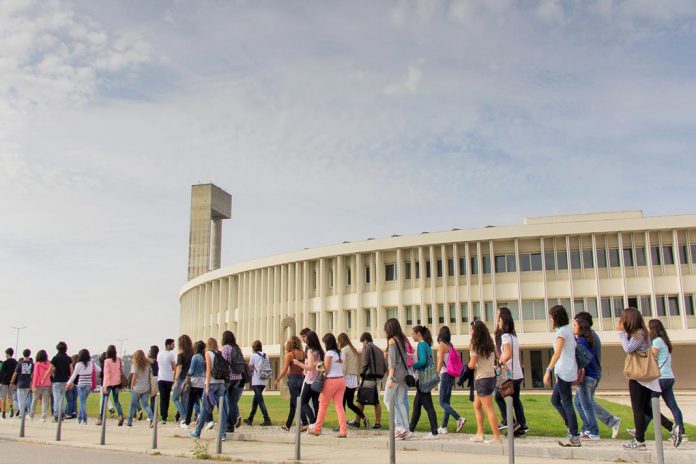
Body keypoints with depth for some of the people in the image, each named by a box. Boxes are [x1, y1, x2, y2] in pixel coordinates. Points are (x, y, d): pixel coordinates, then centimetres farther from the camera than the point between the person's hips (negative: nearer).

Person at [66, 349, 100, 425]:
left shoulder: (79, 364, -8)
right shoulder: (92, 363, 1)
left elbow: (74, 375, -1)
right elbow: (99, 370, 9)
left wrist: (69, 383, 11)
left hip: (81, 385, -3)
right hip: (89, 385, 3)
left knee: (82, 402, 2)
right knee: (83, 401, 16)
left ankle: (84, 419, -1)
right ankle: (79, 418, 23)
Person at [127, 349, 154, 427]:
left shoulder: (135, 364, -5)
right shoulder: (147, 364, 7)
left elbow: (134, 377, -10)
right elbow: (150, 375, 4)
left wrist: (131, 386, 0)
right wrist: (149, 384, 9)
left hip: (137, 388, -3)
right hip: (146, 388, 3)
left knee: (133, 405, 12)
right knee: (145, 405, 4)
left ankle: (129, 421, 19)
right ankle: (152, 417, -18)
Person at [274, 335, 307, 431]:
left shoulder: (290, 355, -8)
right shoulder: (303, 354, 5)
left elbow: (284, 370, -7)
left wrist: (277, 380, 1)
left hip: (293, 379, -6)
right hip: (301, 379, 6)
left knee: (297, 403, -6)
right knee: (293, 404, 17)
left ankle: (305, 424, -17)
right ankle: (287, 425, 28)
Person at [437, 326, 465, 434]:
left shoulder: (441, 345, -8)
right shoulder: (450, 346, 12)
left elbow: (440, 362, -13)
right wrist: (454, 380, 17)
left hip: (445, 375, -8)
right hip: (452, 376, 8)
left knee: (443, 403, -7)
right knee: (446, 402, 10)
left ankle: (459, 419, -22)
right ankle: (444, 427, 11)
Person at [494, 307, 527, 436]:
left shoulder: (505, 336, -13)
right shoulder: (513, 336, 14)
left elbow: (508, 355, -24)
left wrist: (500, 363, -11)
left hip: (509, 374, -8)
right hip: (518, 374, 8)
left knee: (499, 397, 2)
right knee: (516, 400, 12)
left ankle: (509, 421, -4)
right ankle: (522, 426, 12)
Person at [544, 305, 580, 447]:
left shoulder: (562, 331, -12)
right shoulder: (568, 330, 15)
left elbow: (557, 353, -19)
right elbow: (573, 350, 16)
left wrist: (548, 371, -21)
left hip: (564, 371, -9)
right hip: (569, 371, 9)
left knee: (567, 404, -4)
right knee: (555, 399, 15)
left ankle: (574, 438, -1)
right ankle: (571, 428, 12)